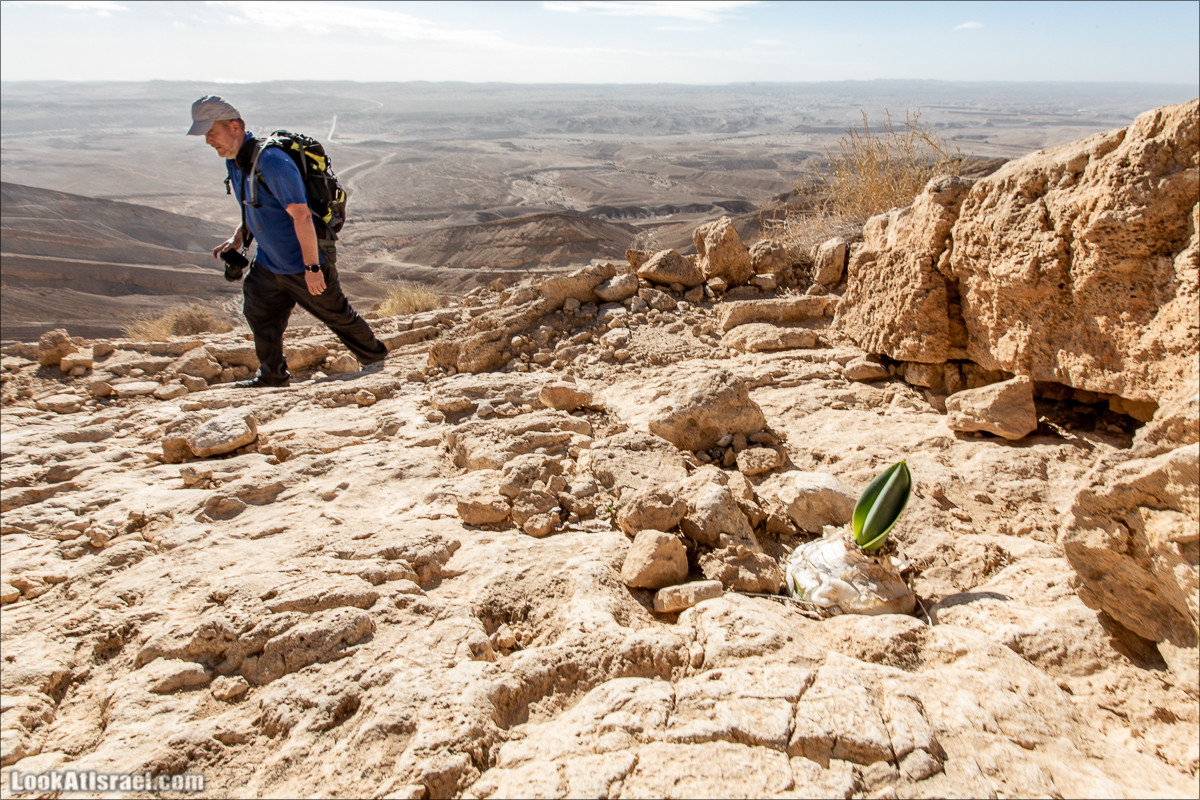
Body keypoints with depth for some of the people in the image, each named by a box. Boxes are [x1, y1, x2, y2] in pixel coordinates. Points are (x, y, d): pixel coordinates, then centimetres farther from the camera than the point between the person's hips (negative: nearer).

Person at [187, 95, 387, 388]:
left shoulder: (270, 161, -27)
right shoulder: (234, 159, 3)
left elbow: (301, 216, -28)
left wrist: (312, 268, -27)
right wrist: (238, 237, 2)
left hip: (303, 263, -8)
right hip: (268, 262, 9)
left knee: (336, 315, 7)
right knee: (258, 312, 8)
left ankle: (375, 358, 28)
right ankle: (273, 375, 23)